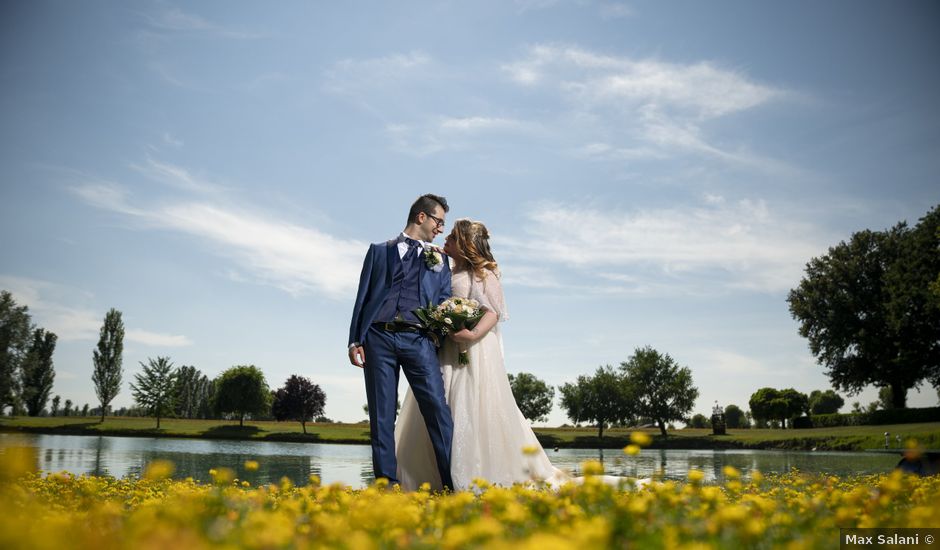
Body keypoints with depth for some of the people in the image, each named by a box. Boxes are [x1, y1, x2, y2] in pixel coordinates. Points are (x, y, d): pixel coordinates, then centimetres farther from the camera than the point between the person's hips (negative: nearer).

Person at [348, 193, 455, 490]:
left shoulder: (439, 260, 21)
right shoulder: (379, 250, 16)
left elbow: (445, 302, 15)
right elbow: (363, 296, 11)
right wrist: (355, 340, 2)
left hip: (418, 339, 1)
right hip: (379, 337, 0)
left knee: (438, 409, -11)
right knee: (381, 416, -1)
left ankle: (452, 484, -8)